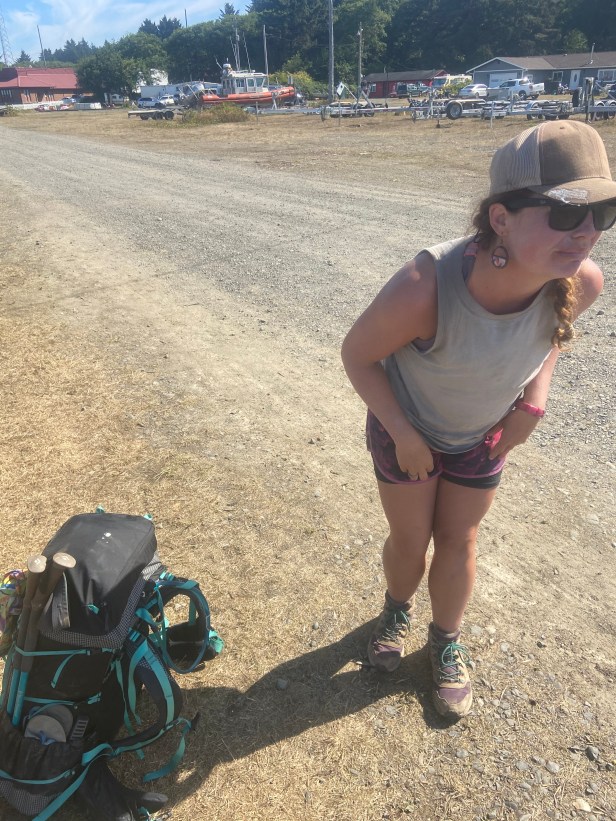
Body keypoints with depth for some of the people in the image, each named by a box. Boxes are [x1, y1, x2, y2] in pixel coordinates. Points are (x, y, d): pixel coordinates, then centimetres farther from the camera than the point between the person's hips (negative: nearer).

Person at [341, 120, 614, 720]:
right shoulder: (424, 288, -41)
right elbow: (356, 354, -23)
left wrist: (533, 399, -11)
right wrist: (404, 435, -21)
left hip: (483, 437, 3)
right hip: (406, 432, -2)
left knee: (458, 540, 16)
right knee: (409, 539, 15)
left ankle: (446, 642, 44)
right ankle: (397, 612, 50)